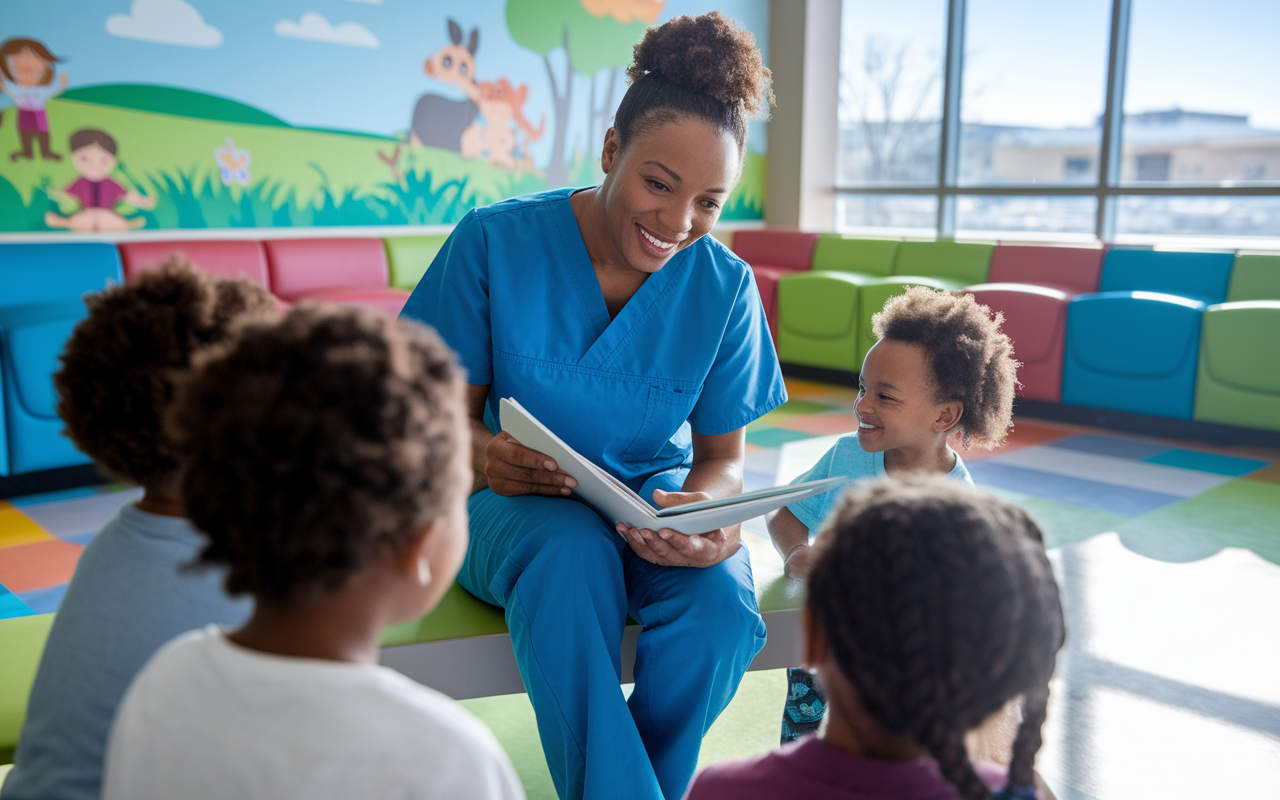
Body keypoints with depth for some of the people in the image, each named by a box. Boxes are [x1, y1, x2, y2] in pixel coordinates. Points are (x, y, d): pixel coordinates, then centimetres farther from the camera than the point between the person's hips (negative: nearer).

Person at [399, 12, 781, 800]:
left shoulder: (725, 286, -5)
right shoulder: (496, 241, -11)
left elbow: (722, 455, 0)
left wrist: (704, 507, -25)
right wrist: (480, 453, -30)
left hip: (653, 497, 2)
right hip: (518, 502, -2)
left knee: (723, 603, -29)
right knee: (571, 553, -37)